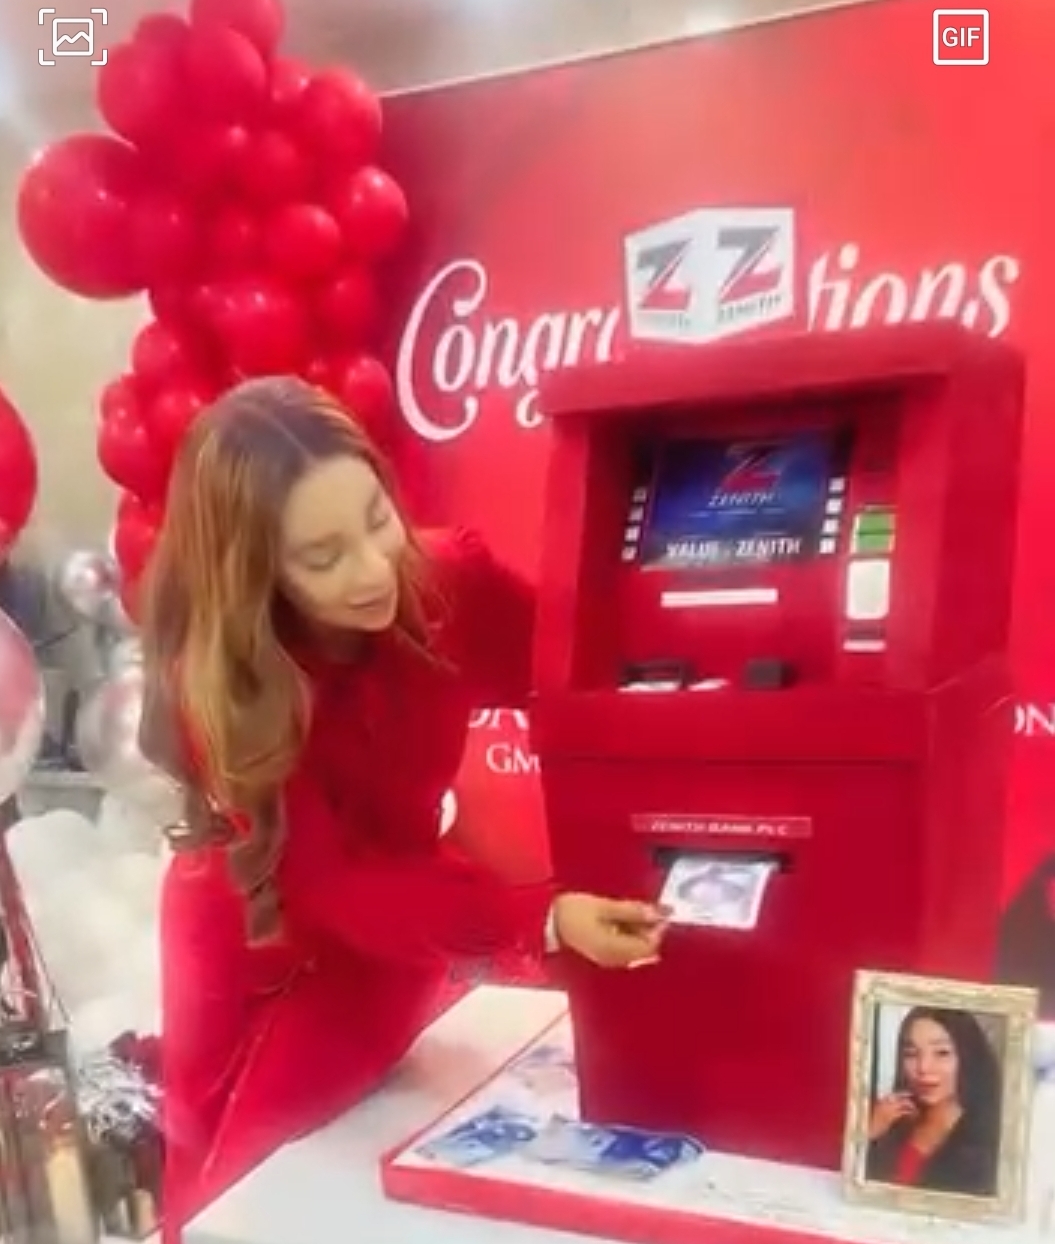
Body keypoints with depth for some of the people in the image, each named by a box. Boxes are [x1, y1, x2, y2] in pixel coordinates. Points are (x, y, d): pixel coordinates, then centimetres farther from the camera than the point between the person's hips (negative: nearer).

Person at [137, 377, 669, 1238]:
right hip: (269, 963, -2)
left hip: (391, 944, 2)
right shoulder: (219, 688, -31)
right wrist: (543, 920, -45)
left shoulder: (447, 585, -23)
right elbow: (334, 886, -34)